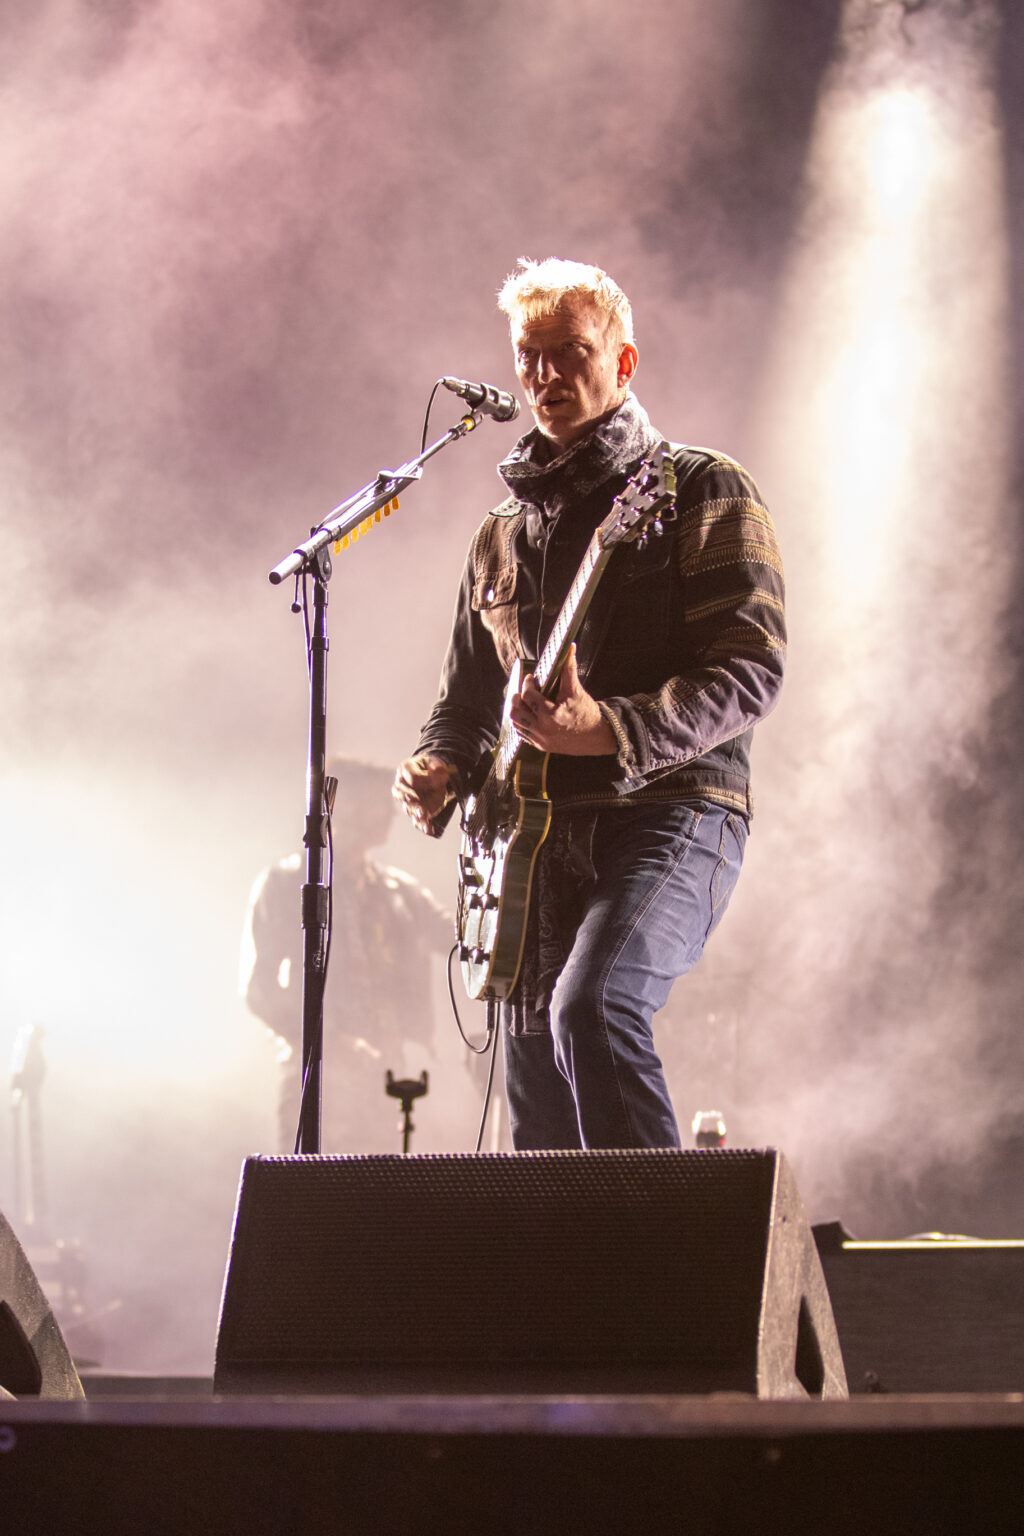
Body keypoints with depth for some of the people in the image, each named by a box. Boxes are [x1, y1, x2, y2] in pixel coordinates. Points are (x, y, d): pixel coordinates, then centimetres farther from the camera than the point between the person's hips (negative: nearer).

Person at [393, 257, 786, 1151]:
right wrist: (438, 773, 4)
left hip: (672, 812, -6)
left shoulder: (703, 492, 2)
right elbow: (467, 699, 28)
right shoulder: (503, 534, 21)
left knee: (592, 1008, -32)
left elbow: (751, 672, -9)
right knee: (541, 1139, 4)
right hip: (537, 839, 6)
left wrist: (608, 732, -23)